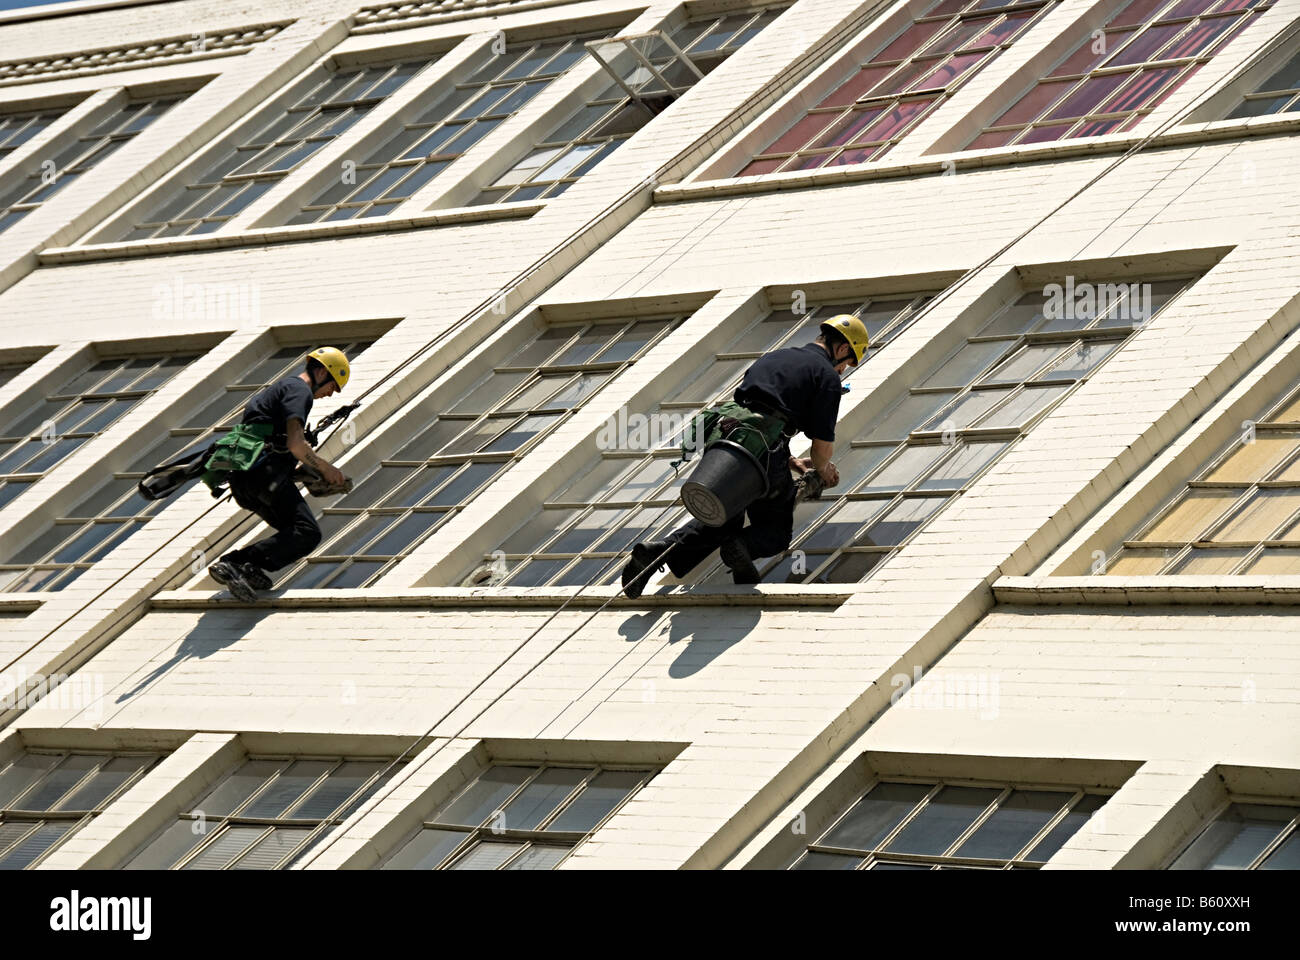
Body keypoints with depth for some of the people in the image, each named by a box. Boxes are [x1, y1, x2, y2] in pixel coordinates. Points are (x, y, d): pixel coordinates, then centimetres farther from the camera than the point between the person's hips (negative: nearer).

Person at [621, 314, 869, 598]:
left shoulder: (772, 358, 25)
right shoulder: (827, 375, 5)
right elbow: (823, 444, 2)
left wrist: (790, 461, 40)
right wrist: (821, 469, 25)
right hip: (765, 455, -6)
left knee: (723, 521, 24)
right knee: (776, 531, 15)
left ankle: (661, 551, 1)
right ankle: (743, 546, -18)